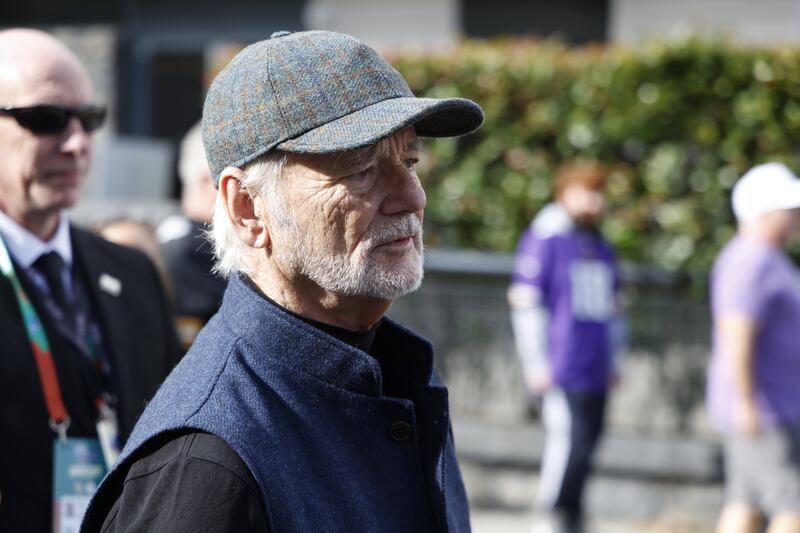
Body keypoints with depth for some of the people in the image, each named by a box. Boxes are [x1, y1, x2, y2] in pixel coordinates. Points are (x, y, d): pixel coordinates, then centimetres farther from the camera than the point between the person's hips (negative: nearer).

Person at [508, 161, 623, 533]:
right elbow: (524, 301, -8)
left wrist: (612, 359, 22)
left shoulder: (601, 248, 19)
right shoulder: (543, 240, -4)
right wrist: (536, 362, -11)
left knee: (587, 443, 6)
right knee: (568, 441, -16)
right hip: (560, 371, -7)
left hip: (595, 372, 7)